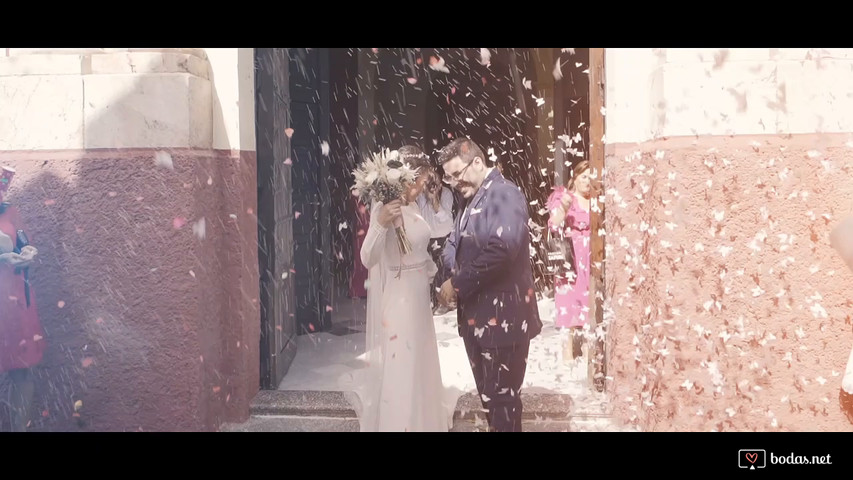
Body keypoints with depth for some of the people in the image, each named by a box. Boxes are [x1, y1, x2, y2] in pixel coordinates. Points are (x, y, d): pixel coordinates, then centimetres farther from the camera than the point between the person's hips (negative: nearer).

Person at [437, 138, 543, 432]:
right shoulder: (471, 199, 15)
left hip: (502, 317, -9)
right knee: (488, 395, 18)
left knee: (502, 396, 0)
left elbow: (502, 250, -27)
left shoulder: (504, 193, -13)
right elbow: (455, 244, 17)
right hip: (476, 315, 9)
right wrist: (453, 277, -5)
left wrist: (458, 284, -19)